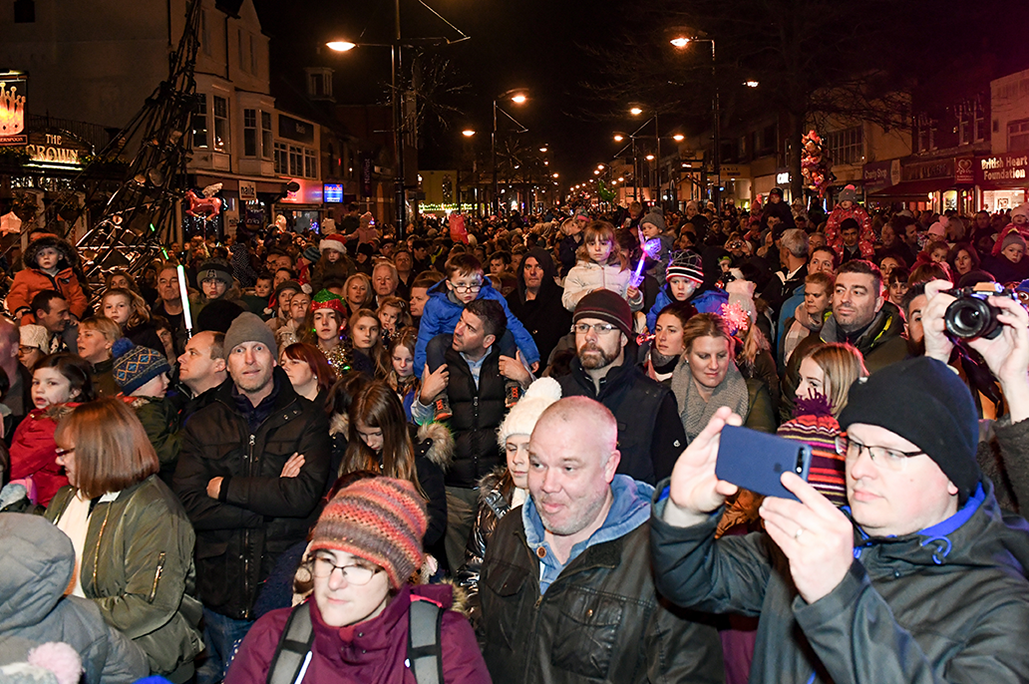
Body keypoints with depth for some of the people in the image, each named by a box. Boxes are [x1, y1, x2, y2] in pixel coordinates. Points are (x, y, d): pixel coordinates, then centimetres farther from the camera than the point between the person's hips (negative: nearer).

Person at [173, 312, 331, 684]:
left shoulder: (307, 419, 0)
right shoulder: (203, 424, 7)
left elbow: (305, 494, -14)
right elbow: (191, 506, -5)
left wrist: (226, 486, -10)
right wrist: (272, 502, -14)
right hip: (222, 589, 2)